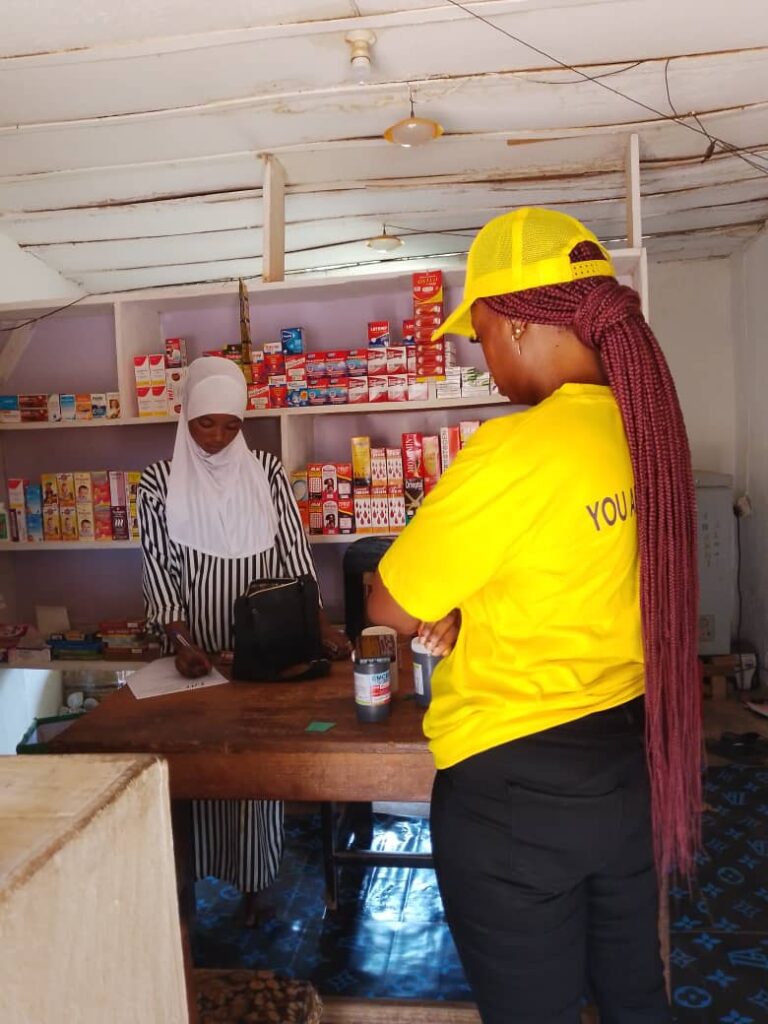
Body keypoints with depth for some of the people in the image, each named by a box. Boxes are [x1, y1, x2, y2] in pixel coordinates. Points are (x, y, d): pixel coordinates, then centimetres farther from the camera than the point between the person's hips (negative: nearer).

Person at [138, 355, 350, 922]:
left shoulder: (267, 471, 1)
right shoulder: (160, 482, -2)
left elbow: (294, 550, -1)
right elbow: (158, 568, -3)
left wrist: (319, 622, -11)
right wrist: (182, 642, -14)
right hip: (200, 648, -1)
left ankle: (254, 881, 22)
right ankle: (202, 874, 25)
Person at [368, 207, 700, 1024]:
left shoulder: (513, 450, -24)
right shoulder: (644, 430, -1)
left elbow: (389, 605, -14)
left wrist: (447, 607, 4)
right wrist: (467, 604, 3)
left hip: (514, 787, -7)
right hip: (628, 762, 8)